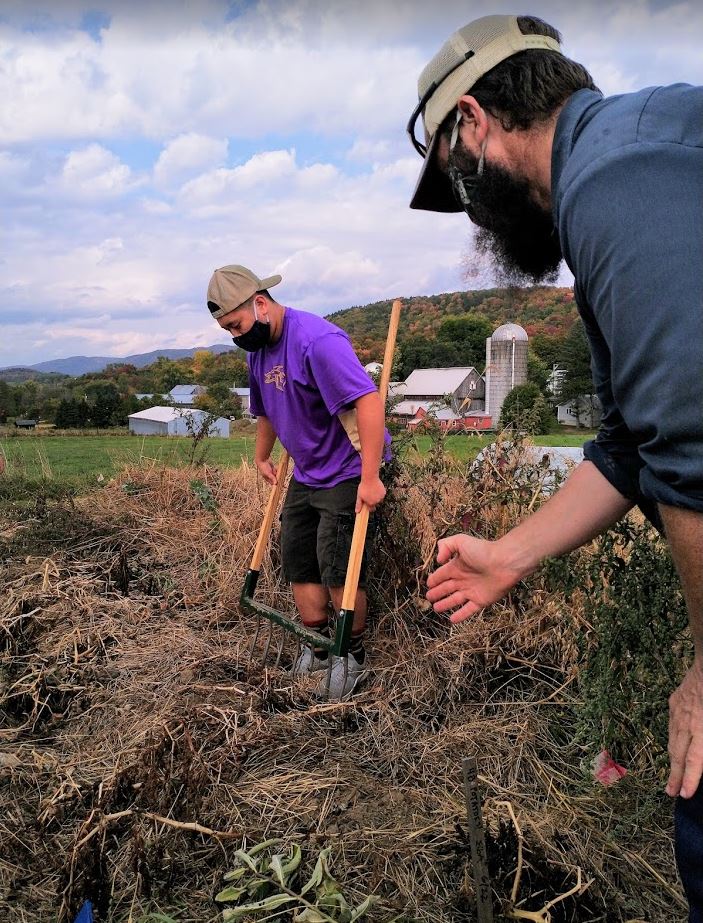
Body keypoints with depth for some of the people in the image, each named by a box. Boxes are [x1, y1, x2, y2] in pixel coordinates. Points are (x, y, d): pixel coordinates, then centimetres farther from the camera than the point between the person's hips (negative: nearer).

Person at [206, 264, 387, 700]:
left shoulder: (317, 340, -24)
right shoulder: (258, 350, 6)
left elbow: (369, 401, -31)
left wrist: (369, 478, -32)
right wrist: (262, 456, 33)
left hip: (347, 475, -9)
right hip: (305, 475, 9)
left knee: (337, 570, -7)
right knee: (297, 562, 11)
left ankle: (354, 656, 14)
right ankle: (318, 649, 28)